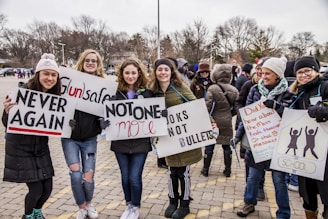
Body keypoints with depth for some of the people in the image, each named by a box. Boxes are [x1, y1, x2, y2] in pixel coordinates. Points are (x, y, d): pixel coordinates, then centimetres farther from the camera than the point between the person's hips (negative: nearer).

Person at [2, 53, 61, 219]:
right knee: (36, 189, -2)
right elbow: (7, 124, -18)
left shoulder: (55, 96, -5)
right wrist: (7, 111, -38)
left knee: (47, 188, 8)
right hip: (20, 148, -4)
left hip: (41, 147, 5)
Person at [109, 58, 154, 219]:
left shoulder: (147, 92, -2)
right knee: (125, 176, 14)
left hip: (141, 141, -1)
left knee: (135, 177, 0)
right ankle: (128, 205, 37)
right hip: (120, 141, 2)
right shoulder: (116, 92, -1)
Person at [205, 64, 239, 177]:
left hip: (213, 122, -3)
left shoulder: (212, 89, -15)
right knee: (227, 146, 14)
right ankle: (227, 170, 22)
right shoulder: (233, 90, -2)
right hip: (227, 123, 3)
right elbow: (236, 109, 3)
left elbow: (207, 107, -17)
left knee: (209, 145, 10)